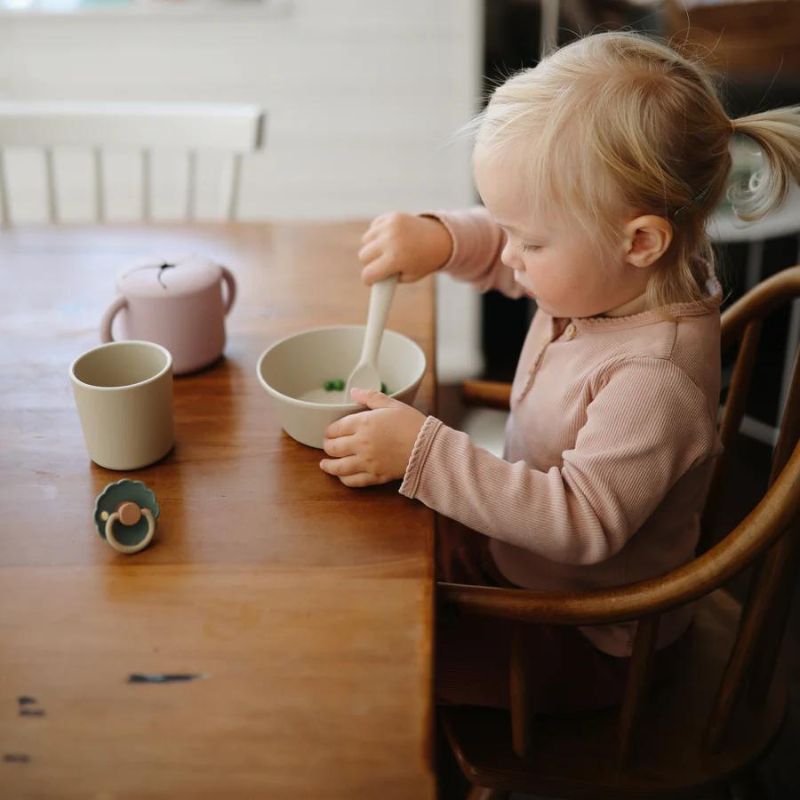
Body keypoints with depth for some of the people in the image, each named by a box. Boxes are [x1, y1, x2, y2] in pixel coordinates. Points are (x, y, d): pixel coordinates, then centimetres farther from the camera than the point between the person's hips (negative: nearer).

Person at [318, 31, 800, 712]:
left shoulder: (655, 380, -36)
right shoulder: (607, 275, -10)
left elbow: (581, 521, -34)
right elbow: (502, 254, 9)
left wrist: (426, 453, -35)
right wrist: (439, 238, -13)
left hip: (582, 644, -8)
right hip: (518, 547, 8)